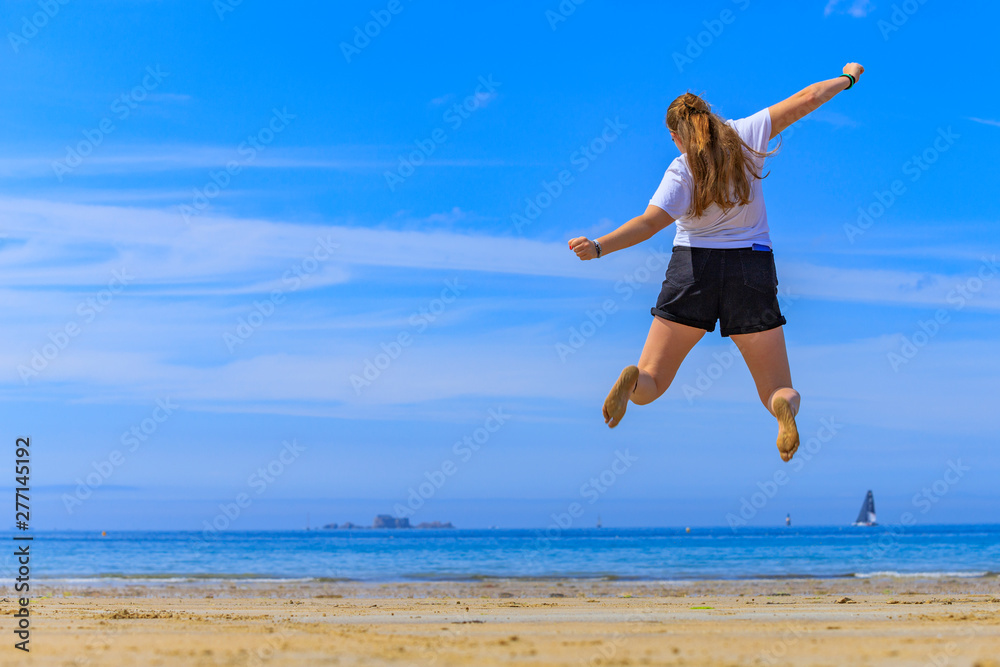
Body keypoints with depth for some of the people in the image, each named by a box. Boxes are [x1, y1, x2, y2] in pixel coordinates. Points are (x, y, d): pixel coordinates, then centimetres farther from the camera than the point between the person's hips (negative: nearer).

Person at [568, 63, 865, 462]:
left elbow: (650, 223, -21)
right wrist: (848, 78, 23)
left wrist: (599, 247, -28)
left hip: (692, 267, -1)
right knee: (779, 393, 8)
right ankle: (784, 406, -29)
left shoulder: (682, 170, -6)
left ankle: (634, 380, -30)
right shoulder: (745, 137, 0)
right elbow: (805, 100, 8)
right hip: (751, 269, 1)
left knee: (647, 390, 6)